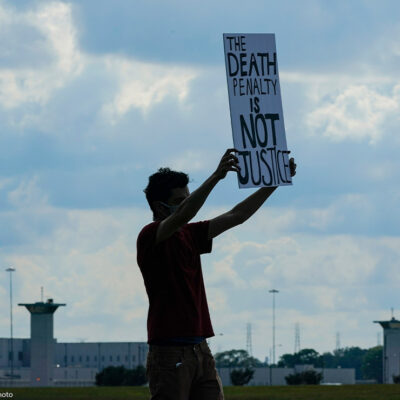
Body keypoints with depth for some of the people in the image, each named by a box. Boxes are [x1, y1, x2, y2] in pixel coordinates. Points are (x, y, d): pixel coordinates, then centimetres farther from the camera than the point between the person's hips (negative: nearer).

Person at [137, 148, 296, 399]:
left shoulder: (190, 235, 16)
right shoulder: (150, 237, -7)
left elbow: (236, 216, 17)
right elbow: (183, 215, -26)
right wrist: (216, 176, -35)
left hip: (200, 350, 8)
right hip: (169, 353, -8)